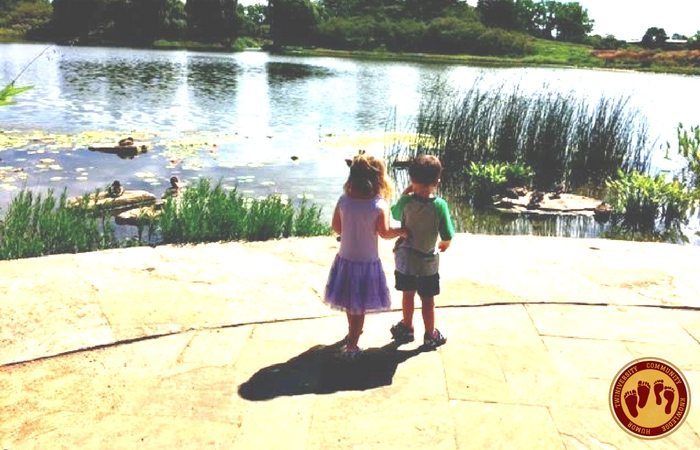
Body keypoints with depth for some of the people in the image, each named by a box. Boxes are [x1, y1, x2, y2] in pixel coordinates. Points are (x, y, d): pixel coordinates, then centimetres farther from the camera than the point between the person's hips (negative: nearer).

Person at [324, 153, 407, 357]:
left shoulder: (343, 200, -9)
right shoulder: (380, 206, -19)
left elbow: (336, 227, 0)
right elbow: (385, 233, -14)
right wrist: (401, 231, 4)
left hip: (345, 259, 4)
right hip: (367, 262, -4)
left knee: (350, 302, 23)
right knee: (359, 307, 10)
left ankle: (354, 332, 44)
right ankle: (351, 345, 19)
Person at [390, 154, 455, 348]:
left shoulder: (407, 201, -15)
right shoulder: (439, 205, -21)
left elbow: (395, 213, 8)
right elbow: (447, 236, -18)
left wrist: (406, 192, 5)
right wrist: (444, 244, 4)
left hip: (404, 258, 2)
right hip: (427, 261, -2)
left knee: (408, 294, 20)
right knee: (427, 299, 13)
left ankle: (407, 328, 38)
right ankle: (430, 335, 27)